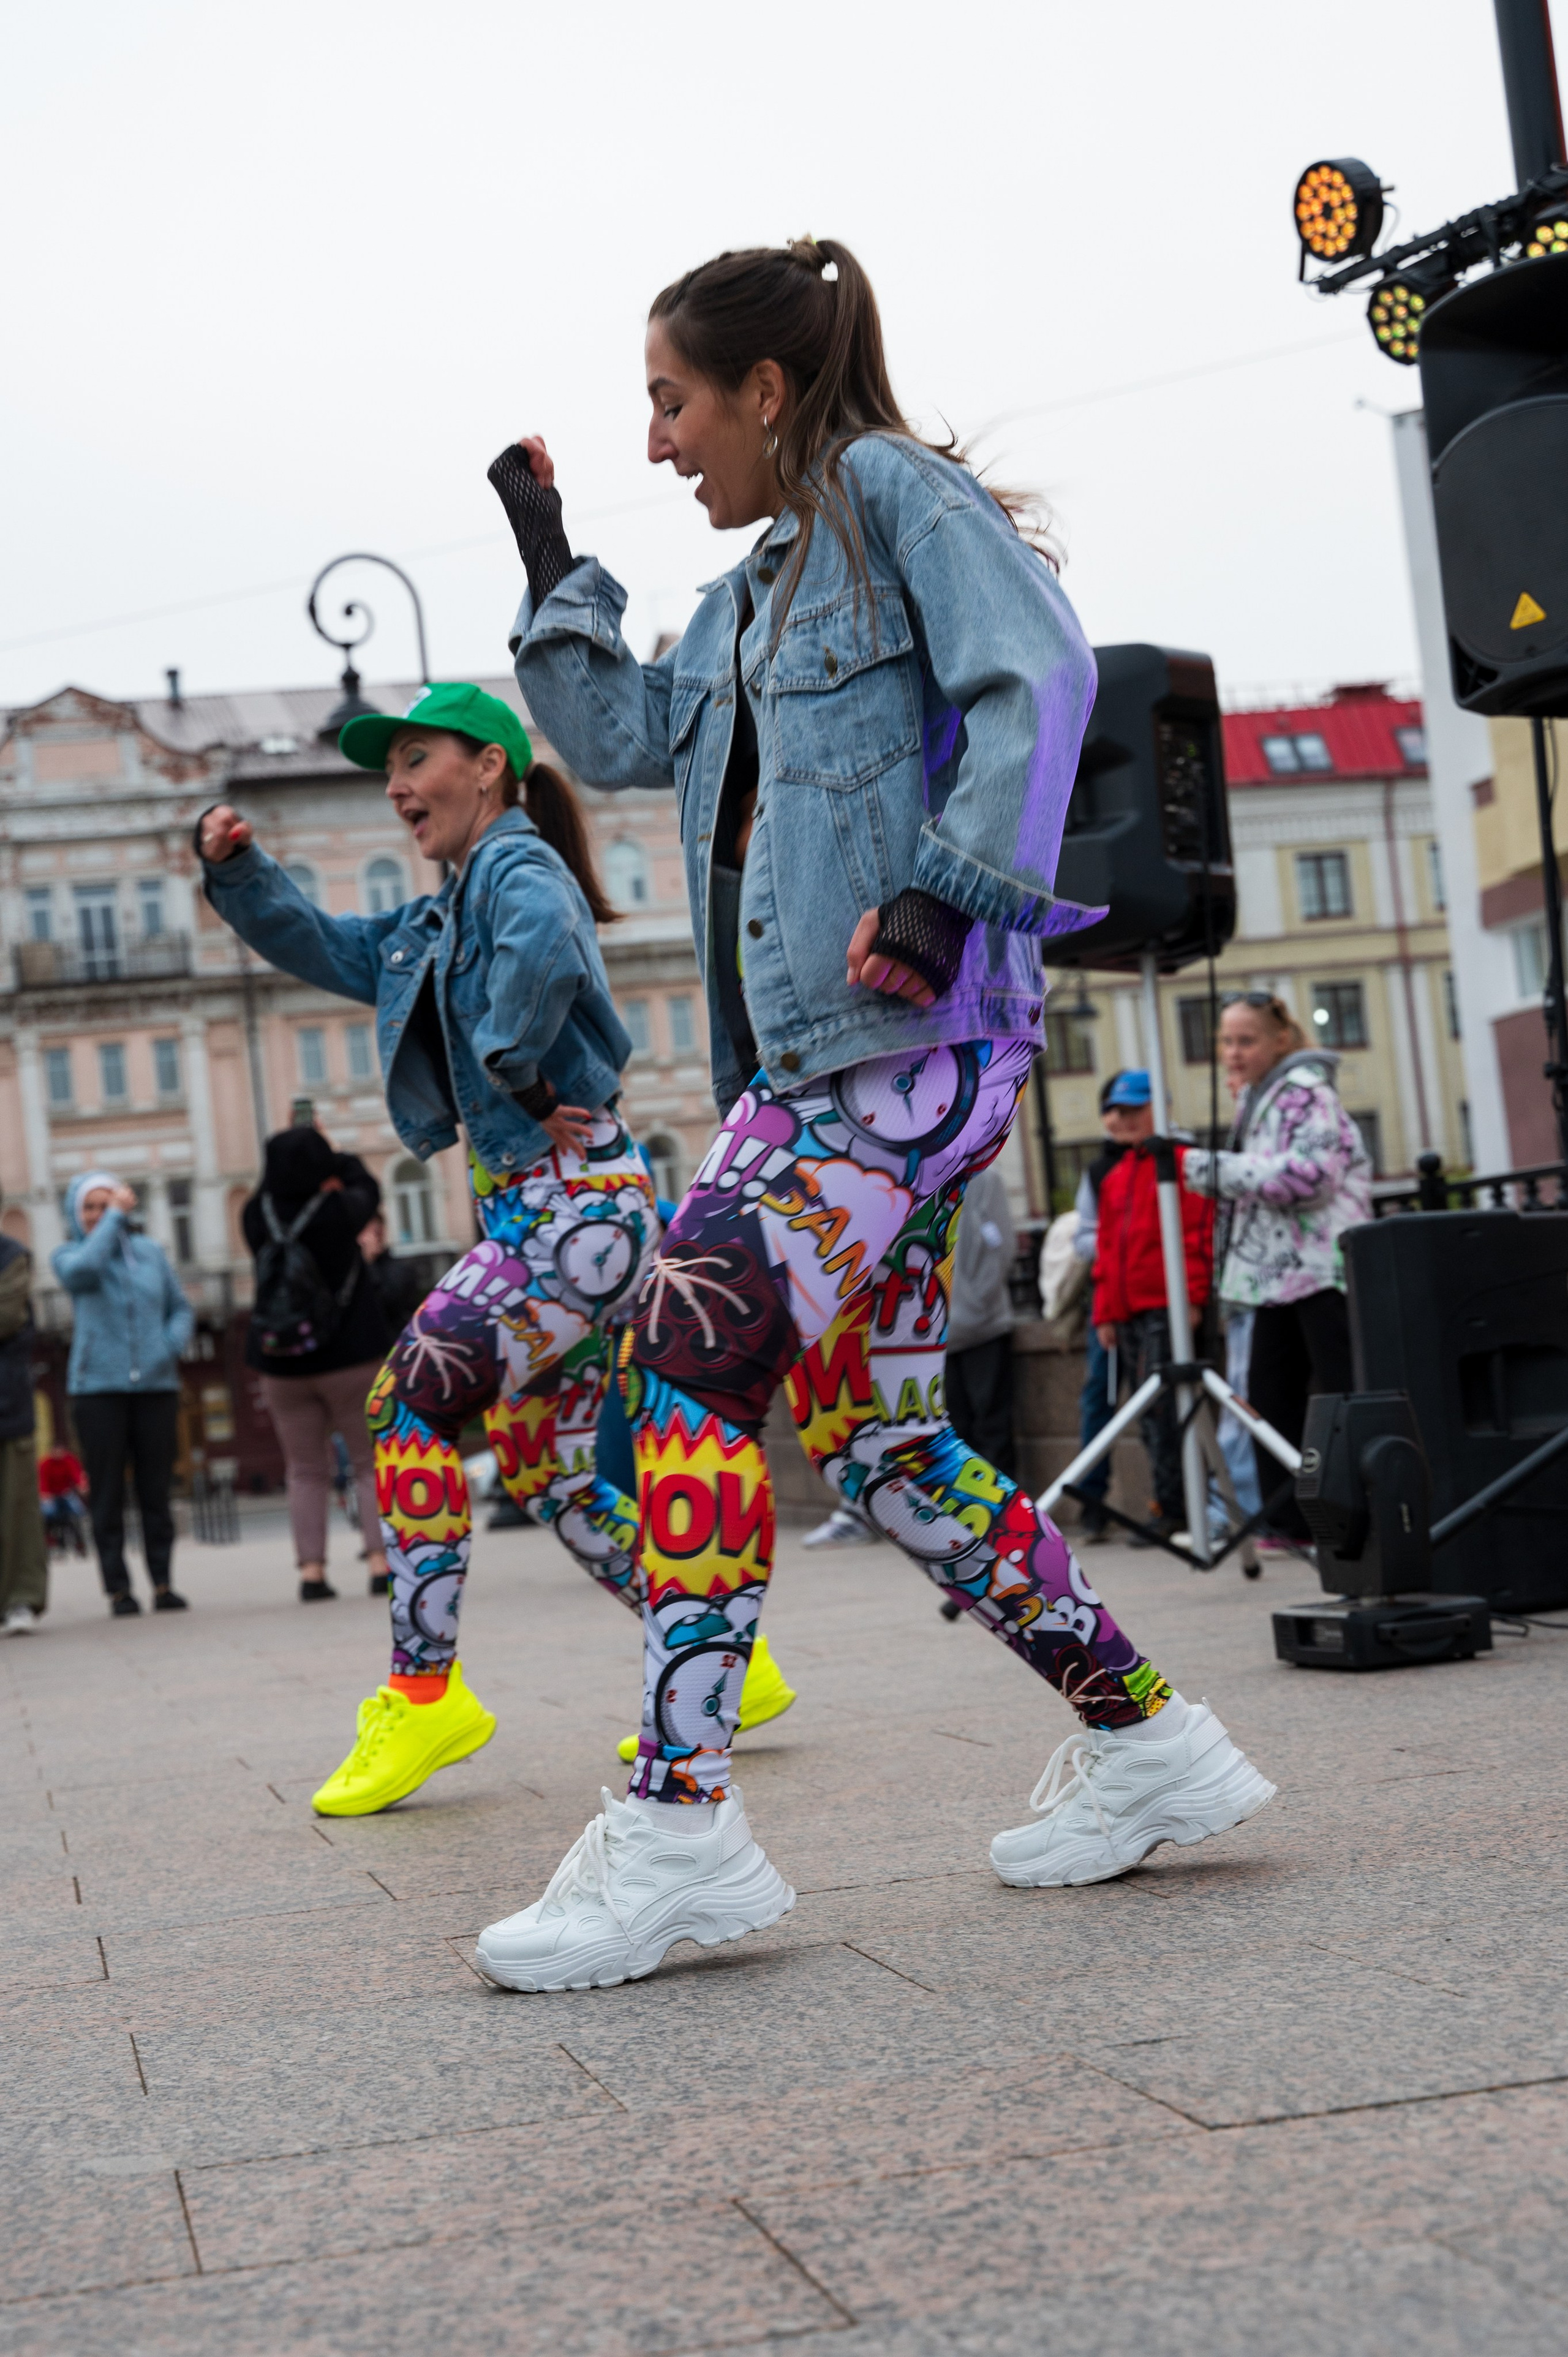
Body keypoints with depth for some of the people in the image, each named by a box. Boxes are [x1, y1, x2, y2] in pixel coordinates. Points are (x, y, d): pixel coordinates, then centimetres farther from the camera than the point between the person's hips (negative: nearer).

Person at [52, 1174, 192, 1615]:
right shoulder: (67, 1255, 5)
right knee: (107, 1491, -3)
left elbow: (180, 1309, 17)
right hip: (98, 1387, -2)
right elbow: (84, 1269, -19)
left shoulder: (150, 1252, 13)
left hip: (156, 1384, 2)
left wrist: (172, 1344, -3)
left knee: (156, 1488, 2)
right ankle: (118, 1588, 2)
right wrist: (115, 1218, -10)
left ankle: (162, 1583, 8)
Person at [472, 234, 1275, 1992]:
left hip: (915, 1031, -10)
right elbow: (620, 739, 29)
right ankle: (1145, 1744, 18)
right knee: (873, 1438, 7)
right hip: (811, 1046, 10)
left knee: (694, 1348, -20)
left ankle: (677, 1828, -20)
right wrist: (549, 560, 24)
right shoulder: (754, 593, 25)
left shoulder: (898, 495, 0)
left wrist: (946, 891, -22)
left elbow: (1038, 680, -13)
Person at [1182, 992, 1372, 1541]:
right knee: (1269, 1393, 7)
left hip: (1322, 1267, -9)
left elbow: (1310, 1173, -22)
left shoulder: (1305, 1092, -9)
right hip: (1278, 1271, 9)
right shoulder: (1254, 1099, 19)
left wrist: (1215, 1170, -20)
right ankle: (1291, 1522, 13)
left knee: (1346, 1394, -10)